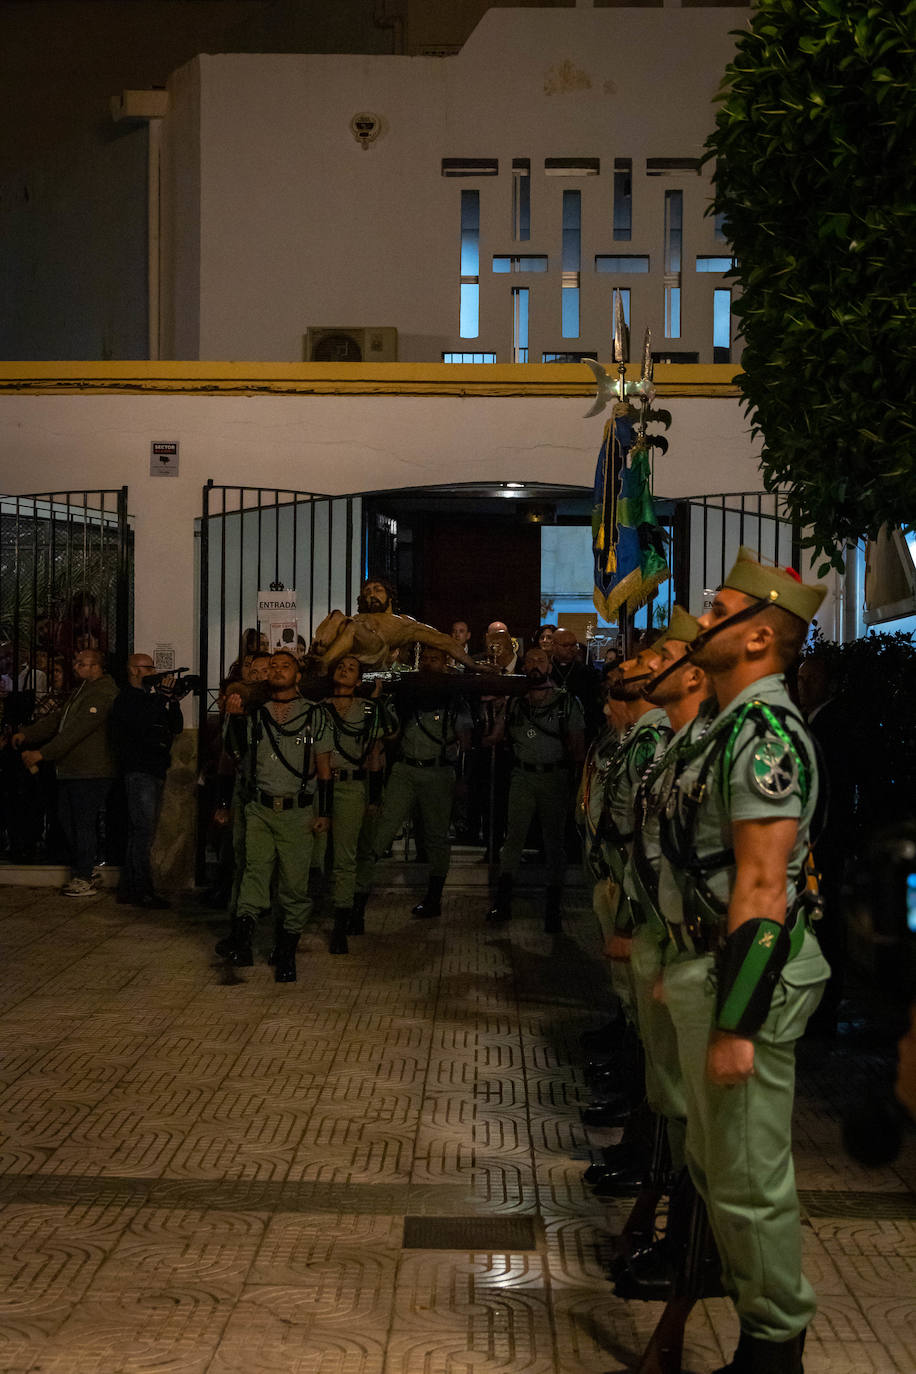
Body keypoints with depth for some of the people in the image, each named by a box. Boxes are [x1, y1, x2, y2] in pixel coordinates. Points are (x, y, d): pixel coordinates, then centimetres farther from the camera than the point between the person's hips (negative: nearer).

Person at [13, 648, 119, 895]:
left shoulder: (103, 693, -15)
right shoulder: (79, 691, 19)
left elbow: (77, 731, -22)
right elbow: (56, 719, 17)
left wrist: (42, 754, -22)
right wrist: (26, 735, 3)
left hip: (90, 771, -10)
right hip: (69, 770, 10)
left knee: (83, 824, -5)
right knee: (68, 822, 14)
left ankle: (84, 879, 3)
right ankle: (86, 869, 25)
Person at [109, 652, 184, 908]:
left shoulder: (149, 697, 20)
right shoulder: (126, 699, -5)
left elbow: (176, 727, 15)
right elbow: (142, 724, -21)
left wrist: (170, 699, 0)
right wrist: (162, 697, -18)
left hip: (155, 771, 9)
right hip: (138, 771, -9)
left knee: (140, 832, 10)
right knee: (143, 832, -11)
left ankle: (129, 888, 14)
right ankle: (142, 891, -10)